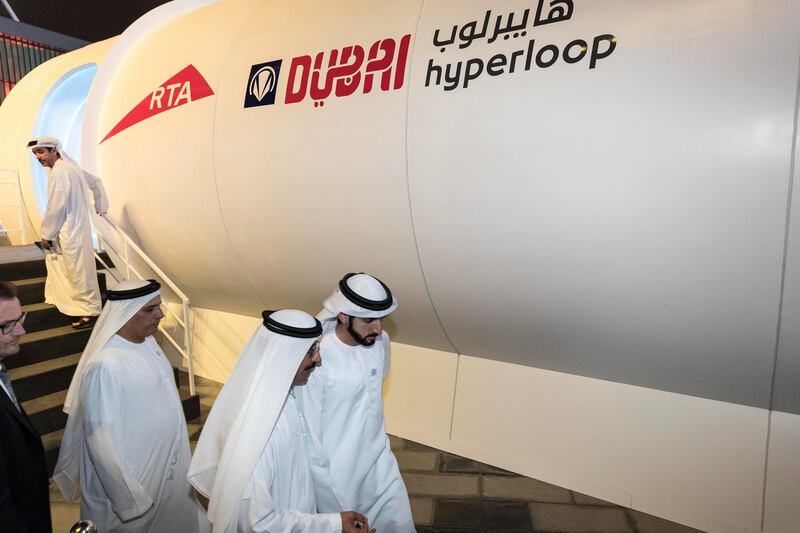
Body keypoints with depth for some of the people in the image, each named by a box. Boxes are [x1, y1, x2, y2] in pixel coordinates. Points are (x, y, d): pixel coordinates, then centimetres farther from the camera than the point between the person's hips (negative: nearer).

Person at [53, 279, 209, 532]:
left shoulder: (147, 341, -5)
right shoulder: (105, 366, -29)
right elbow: (102, 443, -25)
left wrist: (179, 454, 15)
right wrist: (130, 502, -20)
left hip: (167, 462, 7)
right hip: (134, 475, -7)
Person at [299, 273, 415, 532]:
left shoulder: (381, 341, -9)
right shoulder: (317, 357, -29)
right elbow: (308, 426, -20)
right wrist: (320, 476, -11)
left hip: (378, 458, 5)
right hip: (335, 471, -5)